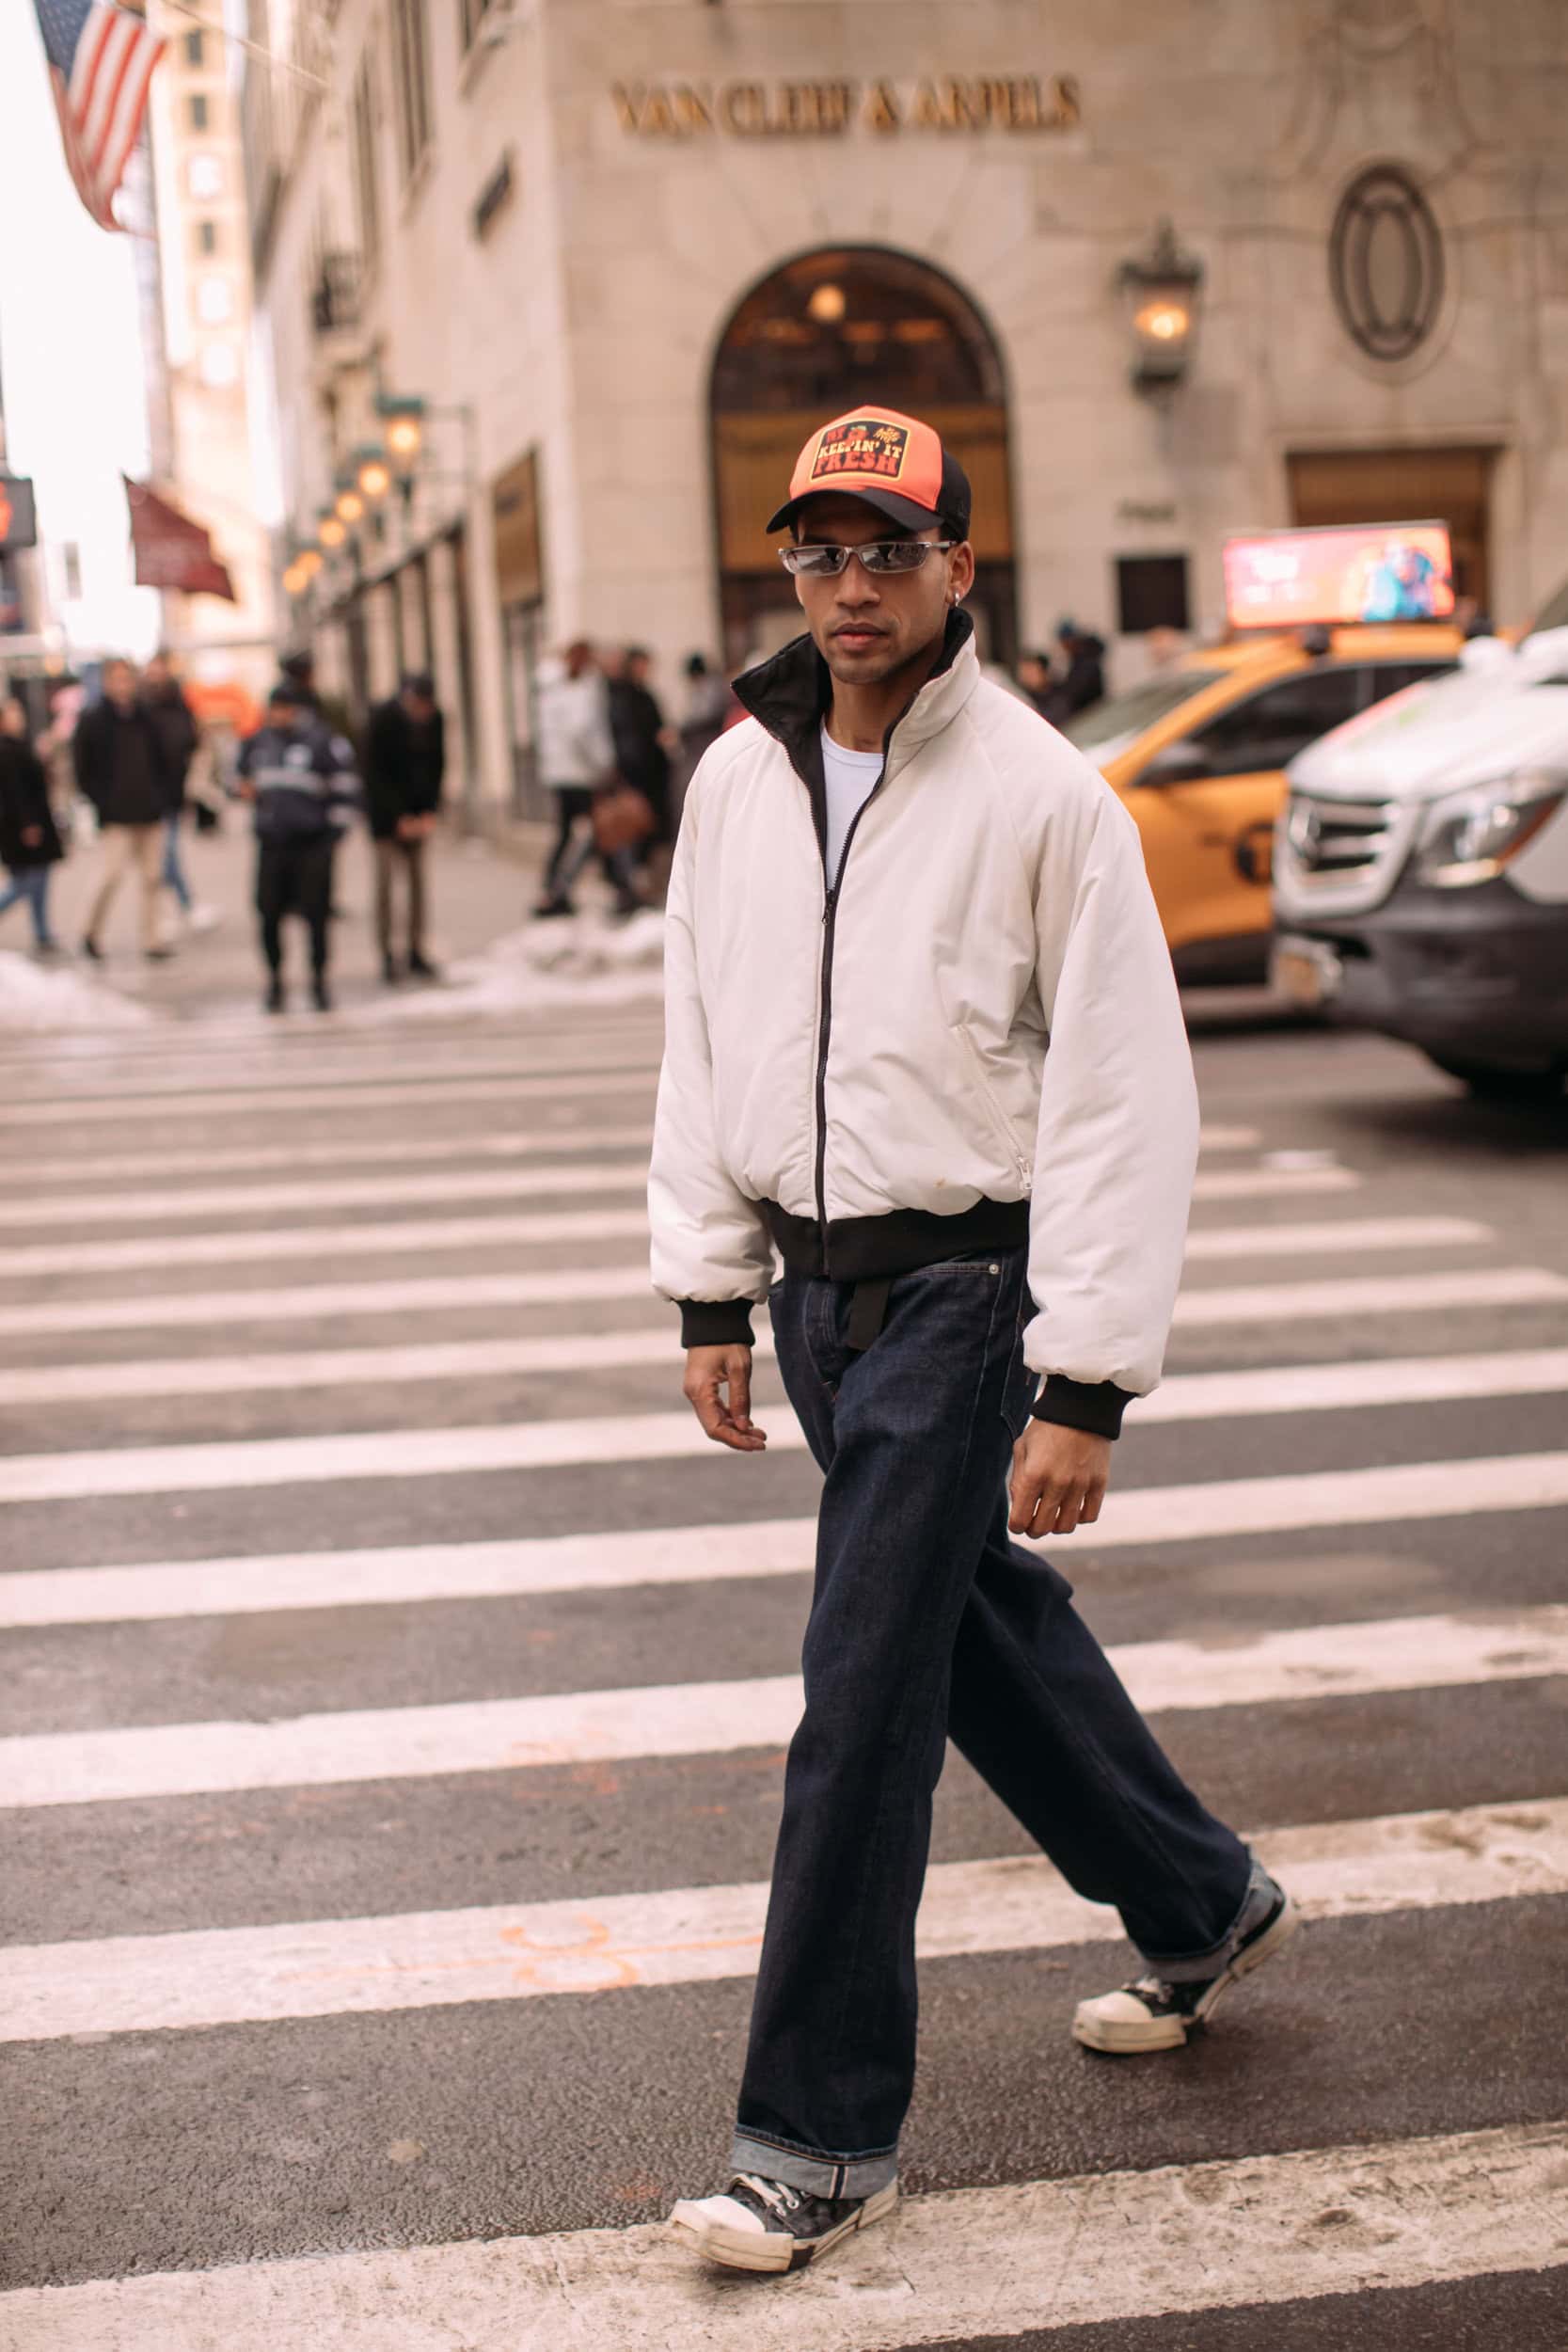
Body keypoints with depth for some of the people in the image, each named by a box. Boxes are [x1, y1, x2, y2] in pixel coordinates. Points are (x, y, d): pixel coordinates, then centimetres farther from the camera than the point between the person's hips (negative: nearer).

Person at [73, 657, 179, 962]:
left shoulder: (144, 718, 8)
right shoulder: (93, 719, -3)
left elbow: (162, 762, 15)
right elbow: (82, 766, -2)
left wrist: (166, 795, 4)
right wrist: (100, 799, -9)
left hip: (150, 811, 4)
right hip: (117, 814, -4)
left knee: (151, 878, 5)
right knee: (114, 873, -11)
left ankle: (153, 939, 10)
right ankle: (91, 932, 8)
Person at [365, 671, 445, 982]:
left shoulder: (434, 718, -4)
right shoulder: (383, 718, -17)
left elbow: (436, 765, 5)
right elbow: (376, 771, -14)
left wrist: (431, 811, -5)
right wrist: (399, 817, -16)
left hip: (417, 806, 4)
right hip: (386, 806, -4)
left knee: (417, 876, 3)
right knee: (386, 874, -9)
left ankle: (416, 951, 7)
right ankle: (387, 953, -7)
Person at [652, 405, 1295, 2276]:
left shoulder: (1044, 798, -13)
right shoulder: (738, 780, 5)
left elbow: (1122, 1105, -14)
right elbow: (701, 1044, 13)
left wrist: (1083, 1389, -17)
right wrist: (709, 1295, 10)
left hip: (956, 1292, -7)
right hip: (811, 1283, 7)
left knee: (863, 1693, -6)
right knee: (984, 1617, 19)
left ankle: (821, 2137, 6)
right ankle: (1199, 1908, 41)